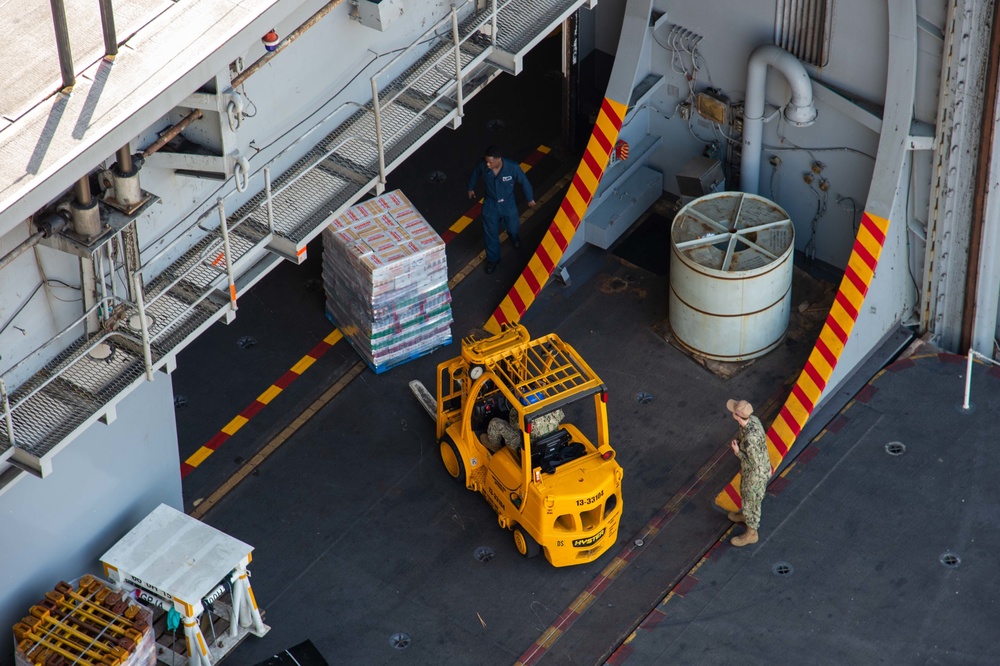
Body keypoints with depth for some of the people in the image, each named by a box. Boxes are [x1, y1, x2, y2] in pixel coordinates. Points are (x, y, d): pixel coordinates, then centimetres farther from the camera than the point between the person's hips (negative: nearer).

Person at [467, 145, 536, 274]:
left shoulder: (513, 168, -33)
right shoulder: (482, 166, -27)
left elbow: (524, 182, -13)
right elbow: (475, 174, -2)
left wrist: (530, 199, 2)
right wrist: (471, 188, 17)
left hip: (508, 204, 0)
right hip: (490, 205, 0)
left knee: (513, 228, 23)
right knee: (490, 234, 11)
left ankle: (515, 238, 62)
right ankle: (493, 259, 37)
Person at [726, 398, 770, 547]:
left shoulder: (749, 438, -43)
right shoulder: (752, 419, -16)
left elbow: (755, 464, -31)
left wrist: (738, 452, -25)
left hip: (756, 475, -8)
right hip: (749, 469, 8)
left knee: (751, 502, 17)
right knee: (746, 494, 34)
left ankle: (751, 533, 41)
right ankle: (746, 515, 62)